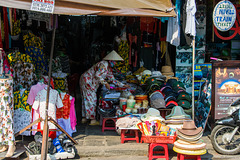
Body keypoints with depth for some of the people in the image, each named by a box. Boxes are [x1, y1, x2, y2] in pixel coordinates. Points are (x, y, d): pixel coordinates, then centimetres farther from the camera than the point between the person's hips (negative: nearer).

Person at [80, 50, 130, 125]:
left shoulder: (109, 68, 12)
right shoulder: (104, 64, -18)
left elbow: (112, 79, 17)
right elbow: (97, 75, -27)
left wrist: (123, 85, 14)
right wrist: (105, 83, -23)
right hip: (87, 81, -10)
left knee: (86, 99, 15)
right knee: (91, 100, -5)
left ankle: (84, 117, 24)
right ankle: (93, 120, 1)